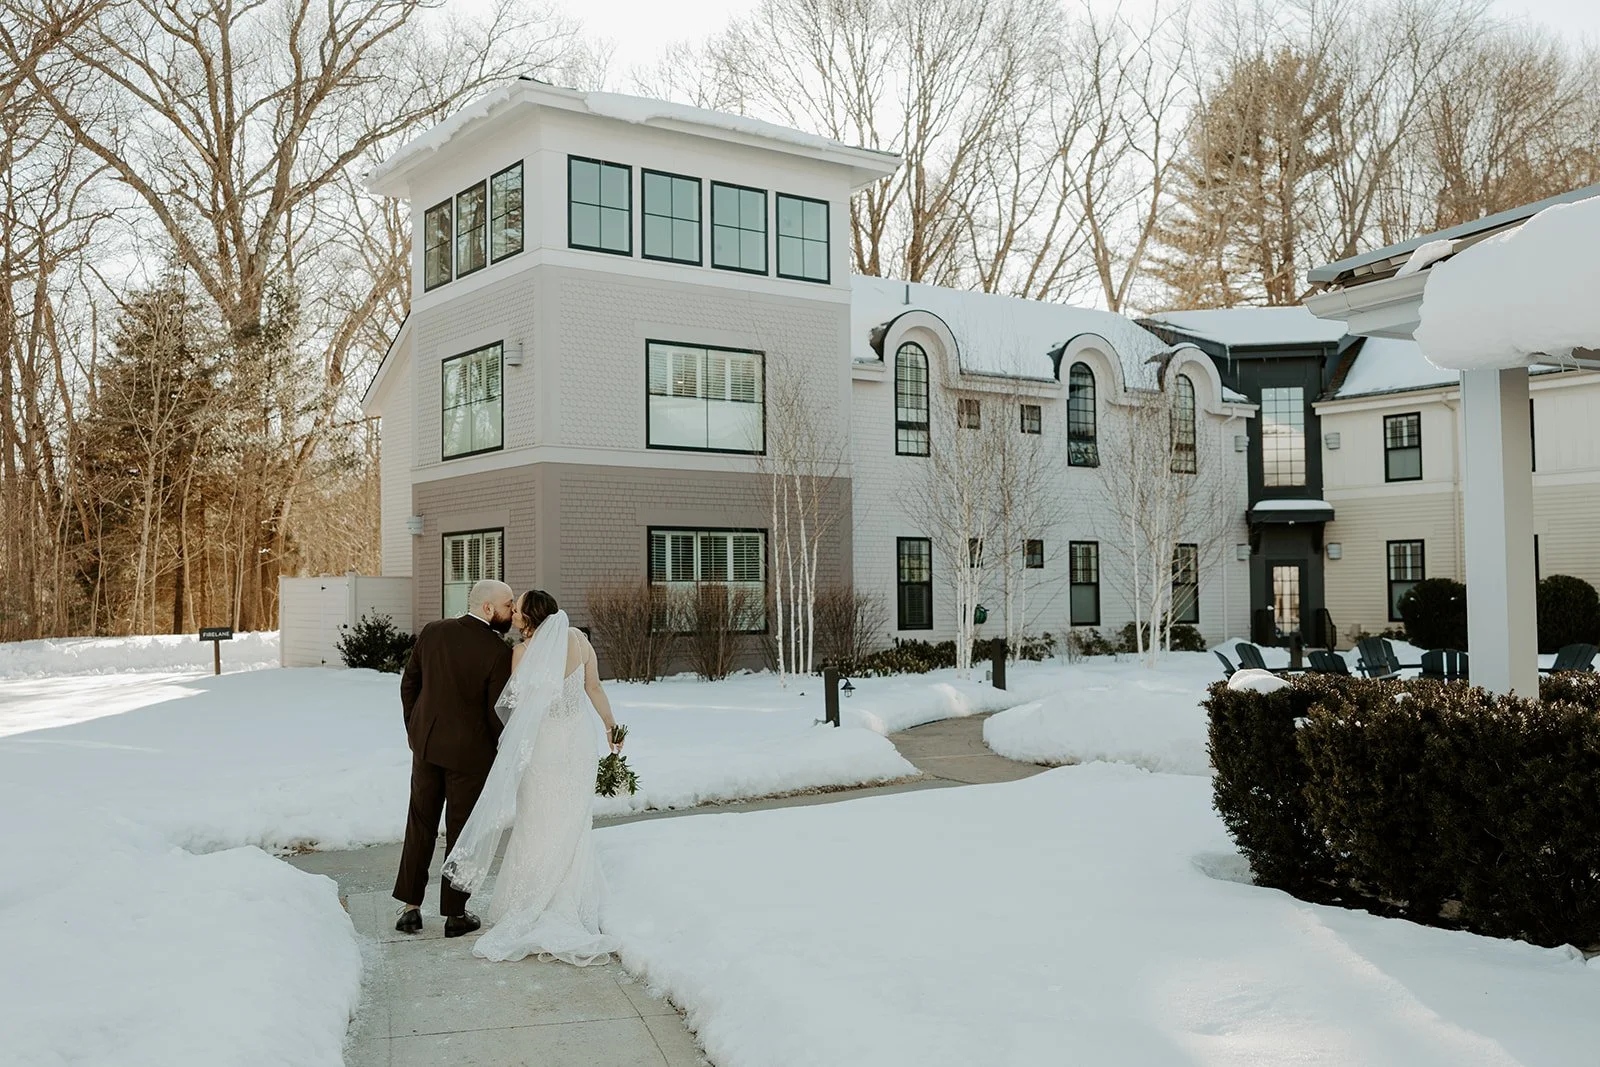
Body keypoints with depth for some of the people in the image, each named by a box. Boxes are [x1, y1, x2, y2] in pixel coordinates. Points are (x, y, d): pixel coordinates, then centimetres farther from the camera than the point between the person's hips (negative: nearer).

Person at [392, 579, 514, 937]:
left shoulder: (432, 632, -3)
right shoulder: (498, 652, -18)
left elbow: (409, 684, 4)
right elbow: (498, 712, -15)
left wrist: (415, 729, 17)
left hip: (426, 743, 5)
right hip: (470, 751, -5)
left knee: (421, 824, 16)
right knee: (462, 831, 8)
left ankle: (409, 907, 20)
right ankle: (455, 914, 17)